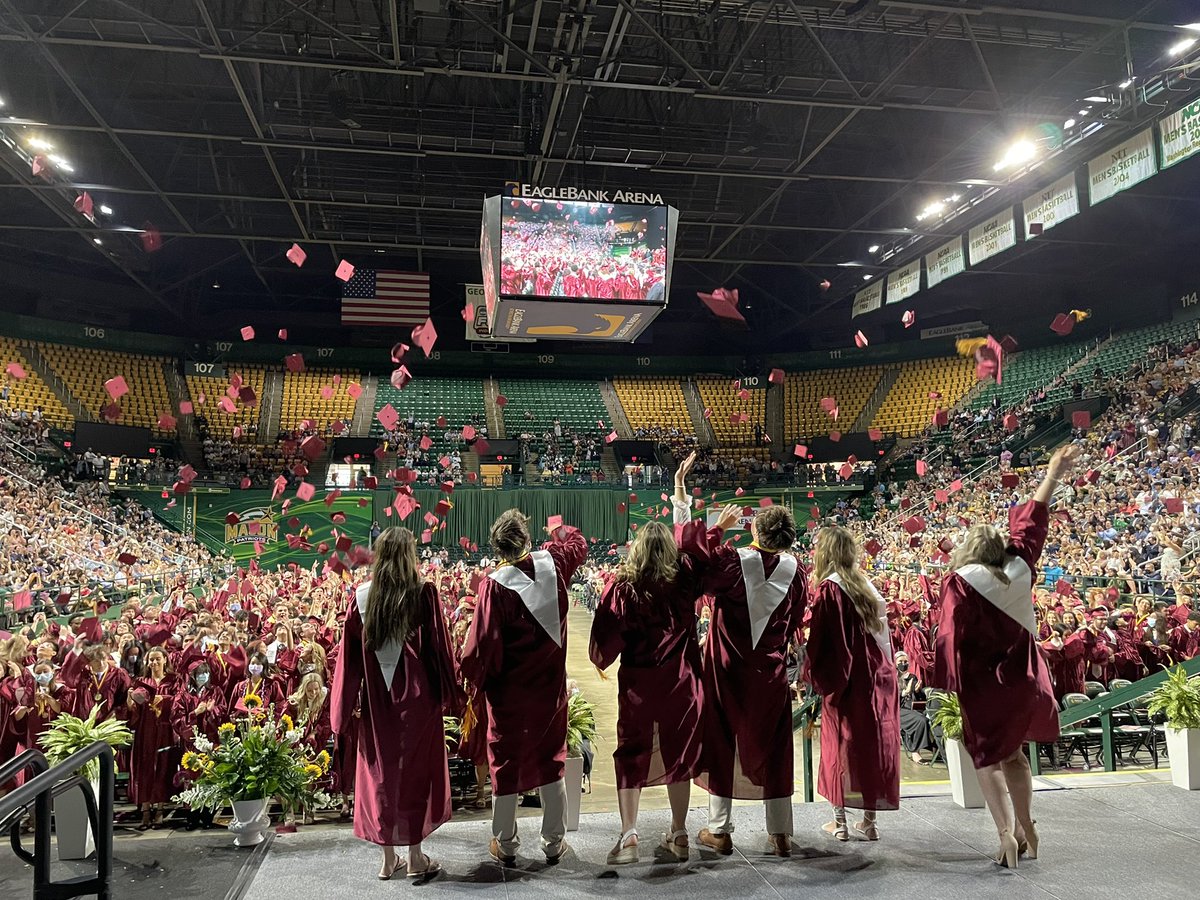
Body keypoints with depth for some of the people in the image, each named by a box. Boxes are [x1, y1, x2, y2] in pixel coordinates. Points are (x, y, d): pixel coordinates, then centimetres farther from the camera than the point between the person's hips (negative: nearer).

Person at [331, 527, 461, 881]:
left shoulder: (362, 595, -3)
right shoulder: (423, 592, -11)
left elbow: (350, 651, 1)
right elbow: (438, 646, -8)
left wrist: (347, 704, 9)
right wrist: (446, 694, 2)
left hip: (377, 695, 3)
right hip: (417, 693, -2)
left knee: (382, 768, 13)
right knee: (415, 766, 9)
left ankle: (388, 858, 22)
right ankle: (415, 858, 16)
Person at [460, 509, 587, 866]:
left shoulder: (495, 583, -22)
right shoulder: (553, 563, -11)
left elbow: (483, 641, -19)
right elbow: (577, 542, 12)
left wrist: (476, 677, -2)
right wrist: (558, 531, 32)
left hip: (509, 689, -3)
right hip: (550, 685, 3)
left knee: (506, 763, 12)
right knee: (550, 760, 17)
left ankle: (505, 846, 26)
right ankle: (554, 843, 27)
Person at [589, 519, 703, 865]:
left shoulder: (622, 585, -13)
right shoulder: (684, 577, -8)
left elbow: (605, 638, -9)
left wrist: (602, 657, 12)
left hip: (637, 683, -2)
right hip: (680, 682, 2)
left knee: (630, 757, 9)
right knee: (678, 754, 14)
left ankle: (628, 836, 2)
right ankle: (679, 835, 22)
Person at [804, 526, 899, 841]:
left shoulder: (828, 588, -14)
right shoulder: (866, 585, 6)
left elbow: (819, 638, -15)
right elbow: (881, 631, 11)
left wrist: (813, 672, -4)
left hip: (844, 677, -5)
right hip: (876, 673, 6)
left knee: (841, 744, 6)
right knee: (873, 742, 11)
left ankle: (840, 822, 12)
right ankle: (869, 821, 19)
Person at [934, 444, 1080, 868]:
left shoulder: (960, 582, -15)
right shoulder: (1019, 568, -2)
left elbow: (951, 639, -18)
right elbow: (1031, 525, 11)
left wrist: (949, 690, -12)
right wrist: (1052, 477, 24)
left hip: (983, 684, -5)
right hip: (1023, 679, 5)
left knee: (987, 758, 7)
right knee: (1013, 753, 20)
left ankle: (1007, 833, -4)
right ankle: (1025, 826, 27)